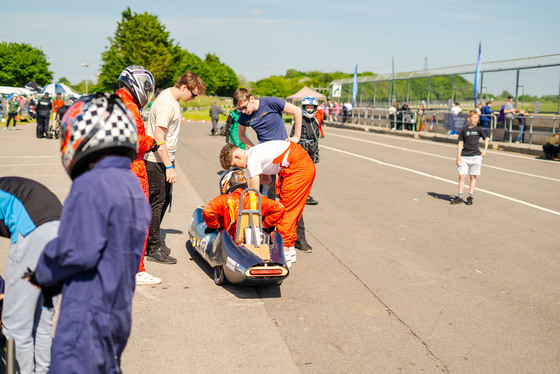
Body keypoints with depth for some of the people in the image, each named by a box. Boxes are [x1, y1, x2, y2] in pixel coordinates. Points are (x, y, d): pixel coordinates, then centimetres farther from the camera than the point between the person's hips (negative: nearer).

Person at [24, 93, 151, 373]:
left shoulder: (91, 185, -18)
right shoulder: (133, 185, 10)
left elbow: (76, 252, -21)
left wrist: (41, 274, -1)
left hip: (87, 317, -9)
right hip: (119, 311, 9)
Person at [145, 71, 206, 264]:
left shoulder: (171, 99, 13)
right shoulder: (166, 103, -19)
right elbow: (158, 137, -25)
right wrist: (169, 166, -26)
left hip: (164, 161, 10)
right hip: (156, 161, -10)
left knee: (164, 200, 16)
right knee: (157, 202, -5)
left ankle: (152, 241, 28)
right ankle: (153, 249, 3)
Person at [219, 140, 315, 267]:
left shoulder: (252, 159, -13)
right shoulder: (255, 153, 16)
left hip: (299, 168, -10)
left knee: (286, 208, -4)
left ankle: (285, 254, -1)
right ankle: (290, 251, 21)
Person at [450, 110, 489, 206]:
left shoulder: (479, 129, 3)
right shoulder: (463, 130, 3)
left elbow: (486, 139, 19)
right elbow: (460, 143, 5)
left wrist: (485, 150, 7)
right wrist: (458, 156, -2)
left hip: (476, 156, 0)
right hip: (464, 156, 0)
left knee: (473, 177, 3)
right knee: (461, 176, -3)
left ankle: (470, 197, 11)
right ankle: (460, 197, 5)